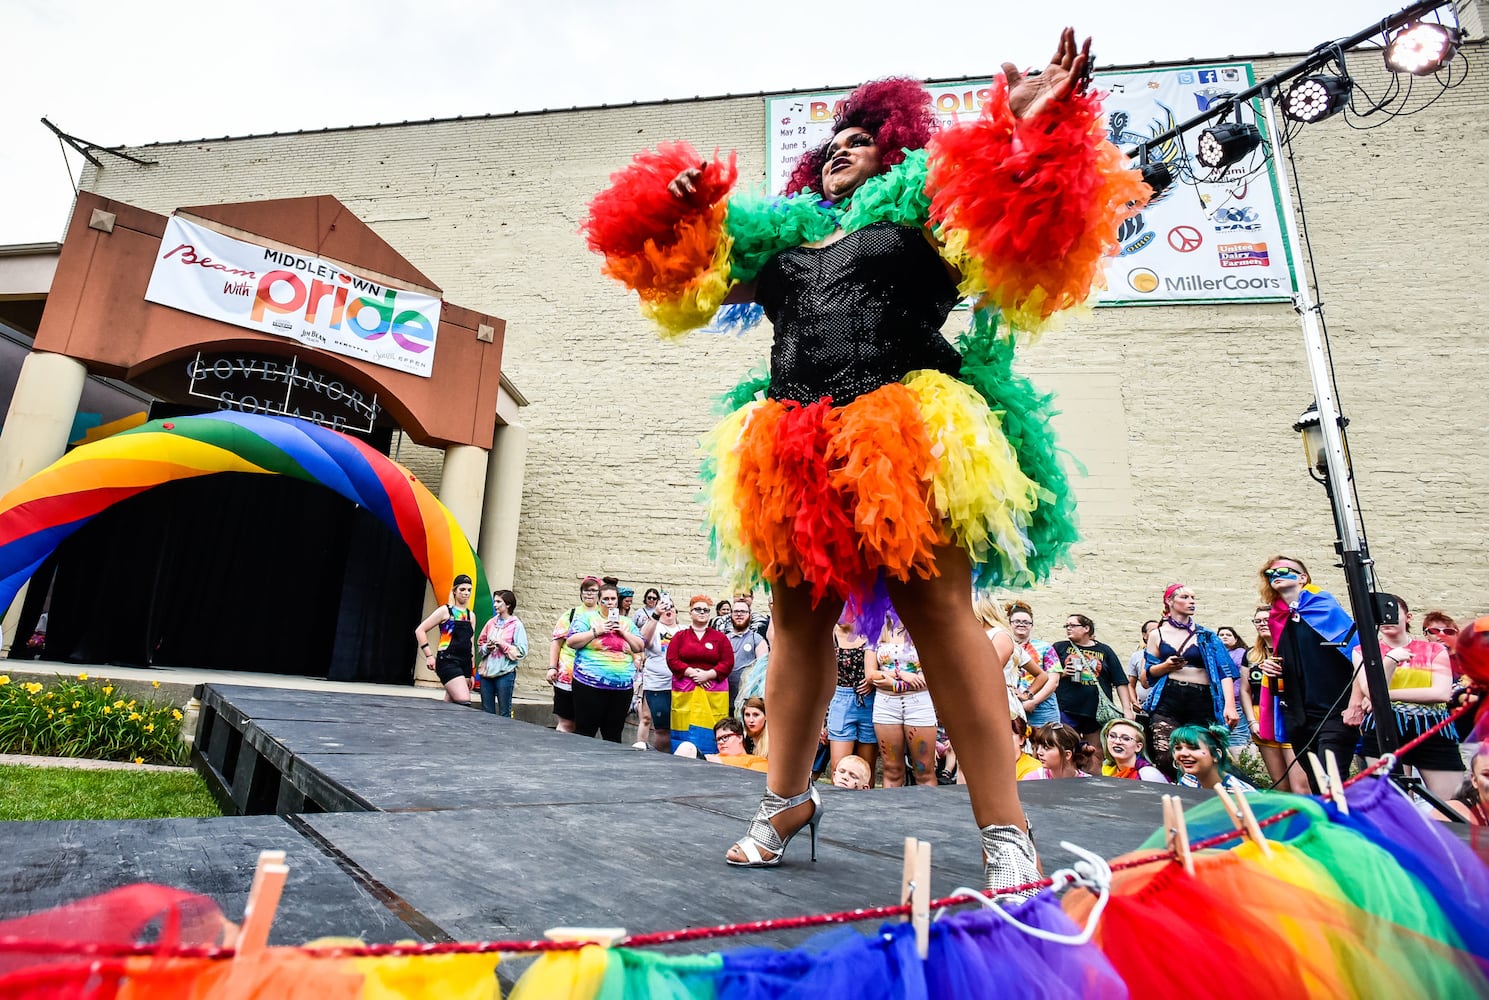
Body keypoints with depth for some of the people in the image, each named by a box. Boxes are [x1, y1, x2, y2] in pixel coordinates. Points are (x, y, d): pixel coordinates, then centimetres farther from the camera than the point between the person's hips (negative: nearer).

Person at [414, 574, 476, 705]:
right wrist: (429, 655, -8)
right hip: (448, 661, -6)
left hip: (465, 663, 6)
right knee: (464, 703, -21)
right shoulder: (445, 610, -2)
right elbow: (420, 630, -2)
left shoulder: (471, 615, 14)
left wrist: (471, 672, 16)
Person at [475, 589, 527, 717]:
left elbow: (521, 651, -9)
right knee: (487, 712, 12)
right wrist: (486, 647, -5)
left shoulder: (516, 625, -5)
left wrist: (502, 645, -15)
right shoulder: (491, 623, 10)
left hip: (505, 674, -5)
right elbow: (480, 644, 15)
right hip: (487, 672, 5)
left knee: (504, 713, 1)